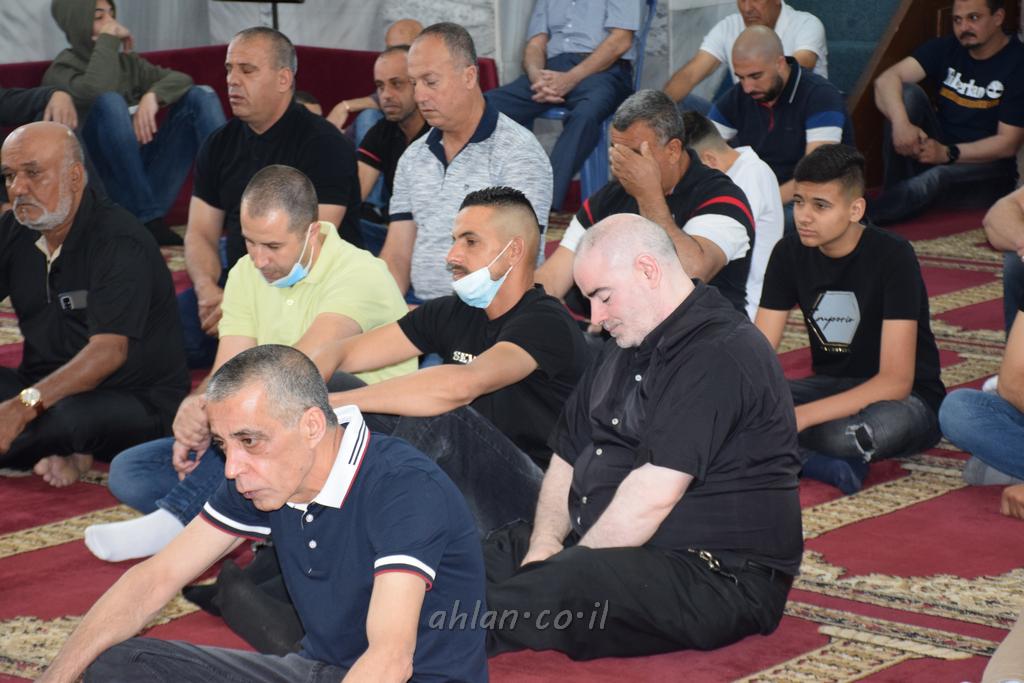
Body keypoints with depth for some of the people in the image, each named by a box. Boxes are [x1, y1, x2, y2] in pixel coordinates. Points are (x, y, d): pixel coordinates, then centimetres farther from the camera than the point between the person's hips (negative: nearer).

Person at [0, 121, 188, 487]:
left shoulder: (119, 243, -17)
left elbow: (109, 352, -27)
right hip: (46, 390, 7)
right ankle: (63, 452, -15)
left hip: (136, 402, -7)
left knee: (70, 416, -39)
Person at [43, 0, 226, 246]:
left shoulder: (127, 62, 19)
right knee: (111, 101, -27)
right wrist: (108, 40, -10)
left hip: (147, 176, 5)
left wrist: (152, 96, -17)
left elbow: (180, 79, 3)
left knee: (201, 95, -4)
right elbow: (95, 90, -21)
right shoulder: (60, 71, 2)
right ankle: (148, 220, -32)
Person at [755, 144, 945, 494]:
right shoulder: (790, 253, -3)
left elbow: (896, 381, -26)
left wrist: (801, 416, -35)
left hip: (909, 399, -5)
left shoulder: (892, 256, -20)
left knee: (887, 423, -42)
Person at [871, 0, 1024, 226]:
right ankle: (892, 193, -21)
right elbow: (887, 79, -12)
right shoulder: (947, 48, 2)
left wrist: (948, 153, -25)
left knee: (939, 176, -38)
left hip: (985, 164, -5)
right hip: (934, 149, 5)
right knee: (906, 92, -19)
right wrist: (900, 122, -32)